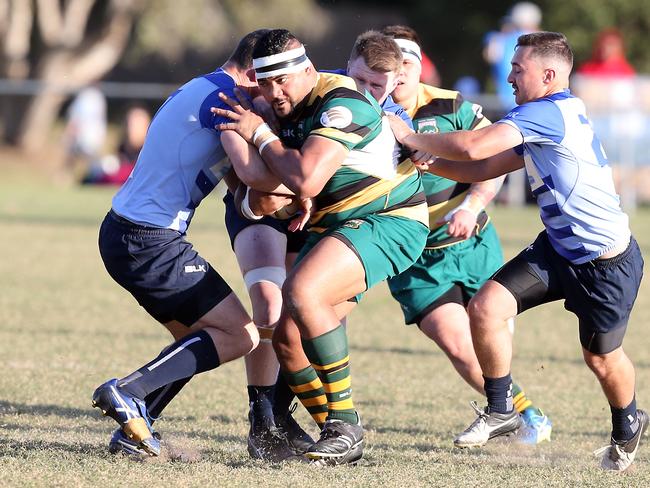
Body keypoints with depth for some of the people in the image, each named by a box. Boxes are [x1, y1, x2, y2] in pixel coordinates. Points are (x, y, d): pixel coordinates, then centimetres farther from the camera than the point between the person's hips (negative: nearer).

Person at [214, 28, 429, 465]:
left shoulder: (341, 102, -21)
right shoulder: (290, 109, 8)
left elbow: (306, 180, -30)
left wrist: (260, 134, -17)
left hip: (386, 221, -10)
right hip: (335, 226, 10)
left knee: (302, 292, -30)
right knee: (288, 337, 2)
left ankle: (345, 425, -24)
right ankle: (341, 437, 16)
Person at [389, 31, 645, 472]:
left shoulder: (548, 113, -24)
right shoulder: (542, 122, 7)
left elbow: (472, 147, -32)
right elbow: (482, 169, 8)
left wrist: (411, 138, -19)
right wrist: (425, 161, -5)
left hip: (608, 262, -9)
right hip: (558, 249, 9)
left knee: (601, 357, 10)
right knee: (486, 307, -9)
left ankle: (627, 426, 40)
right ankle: (501, 410, 7)